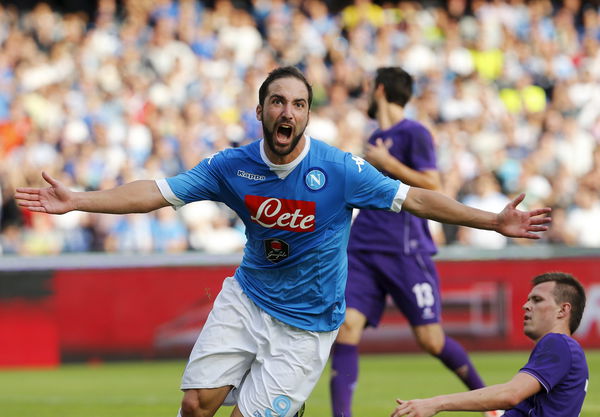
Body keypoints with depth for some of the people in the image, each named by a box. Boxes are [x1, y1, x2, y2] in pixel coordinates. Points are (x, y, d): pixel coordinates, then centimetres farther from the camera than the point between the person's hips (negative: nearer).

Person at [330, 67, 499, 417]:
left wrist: (387, 163, -15)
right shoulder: (377, 138, 20)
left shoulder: (414, 134, -5)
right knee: (346, 328, -12)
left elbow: (433, 187, -15)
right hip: (363, 250, 7)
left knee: (431, 339, -4)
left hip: (405, 252, -7)